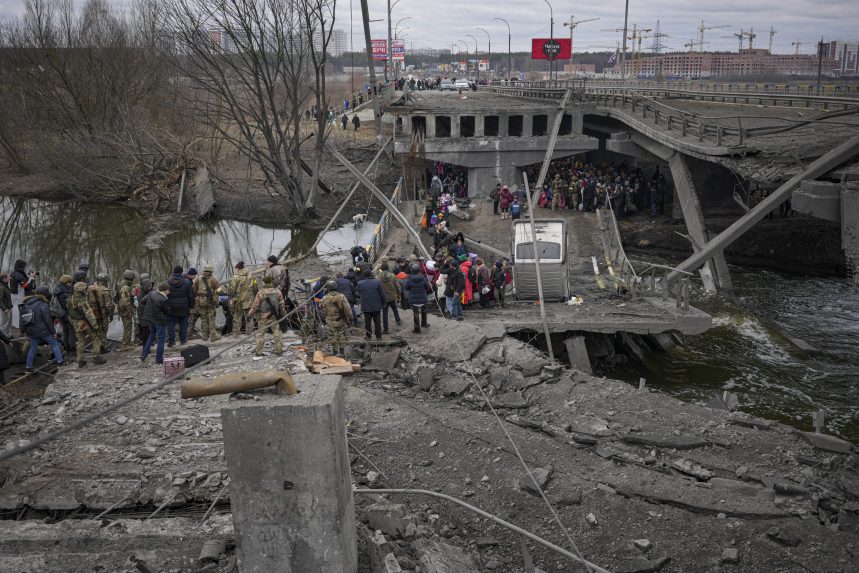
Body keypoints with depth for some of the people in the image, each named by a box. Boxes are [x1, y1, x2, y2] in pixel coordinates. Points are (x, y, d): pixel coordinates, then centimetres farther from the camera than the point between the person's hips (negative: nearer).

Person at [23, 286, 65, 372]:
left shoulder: (27, 304, 7)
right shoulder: (43, 306, -16)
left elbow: (23, 318, 13)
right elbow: (48, 321, -15)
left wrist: (26, 331, 20)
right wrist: (53, 332, -5)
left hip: (31, 331, 6)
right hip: (43, 331, -6)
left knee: (33, 348, 14)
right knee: (54, 343, 9)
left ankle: (28, 367, 14)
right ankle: (60, 361, 10)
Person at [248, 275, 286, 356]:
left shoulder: (261, 293, -10)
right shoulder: (278, 292, 2)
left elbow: (255, 305, -9)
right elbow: (282, 305, 9)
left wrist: (249, 314, -1)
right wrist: (283, 314, 21)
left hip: (264, 317, -3)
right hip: (274, 316, 3)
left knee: (260, 333, 5)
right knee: (277, 332, 11)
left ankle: (259, 351, 6)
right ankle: (278, 349, 13)